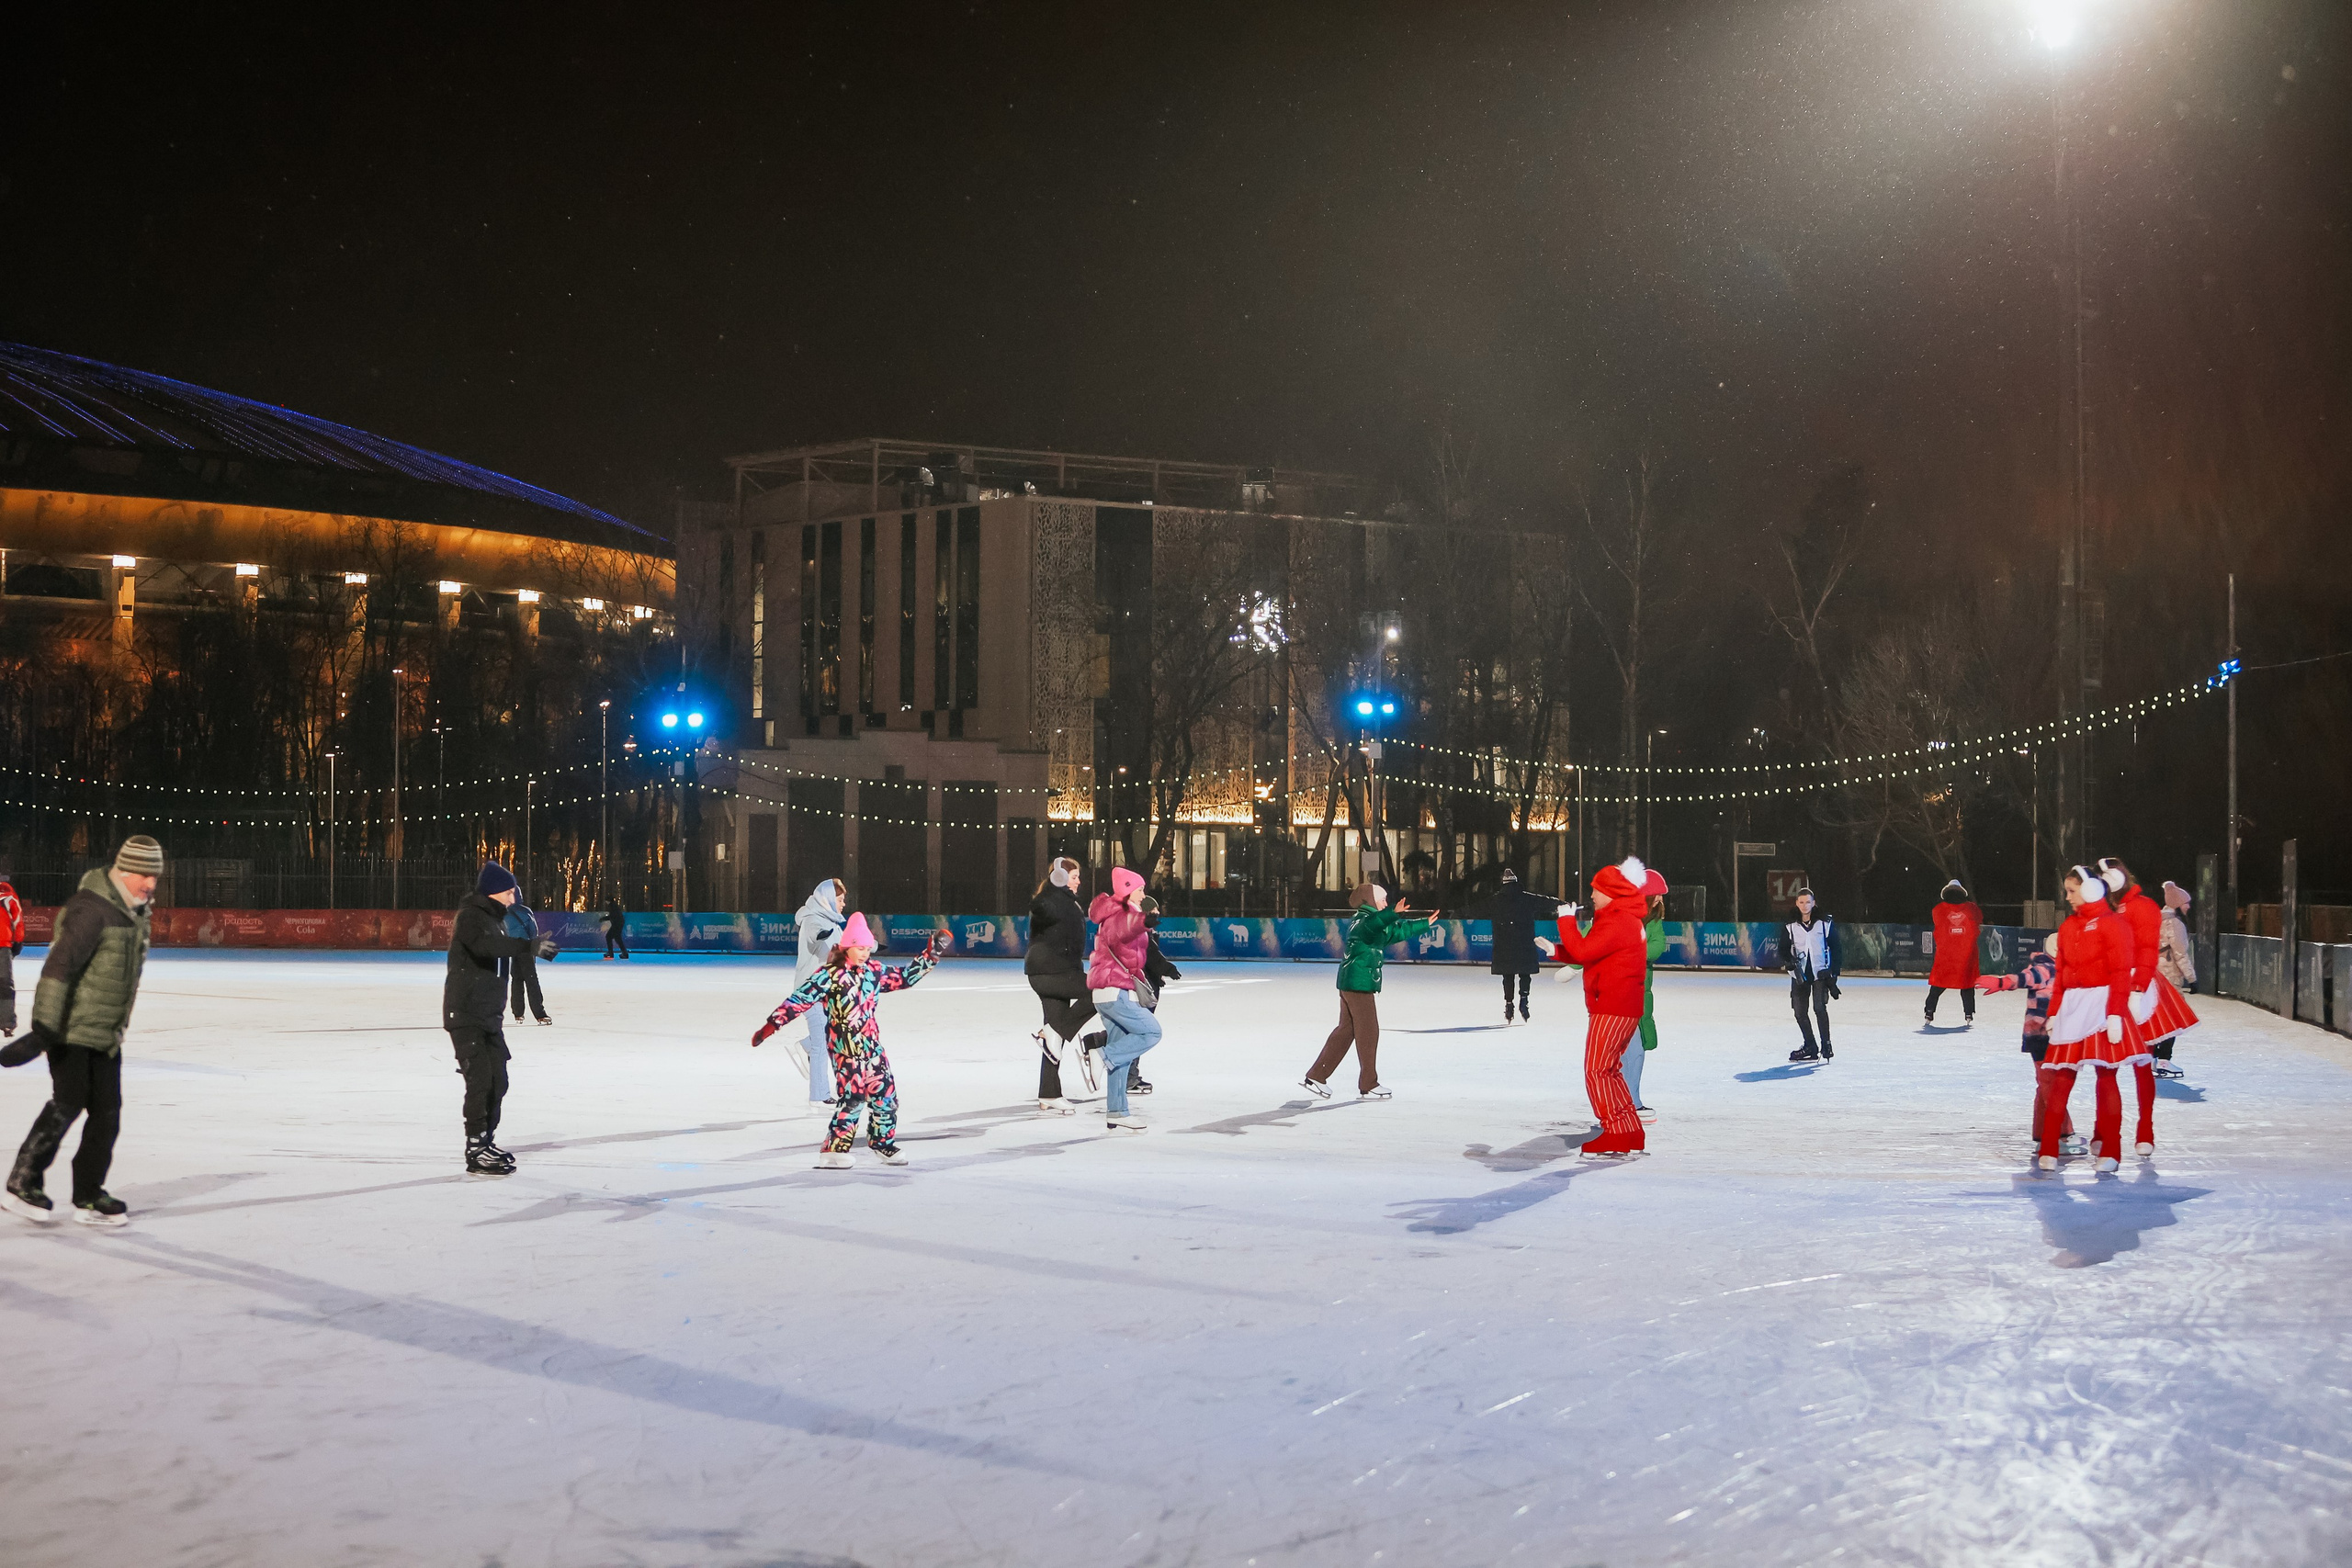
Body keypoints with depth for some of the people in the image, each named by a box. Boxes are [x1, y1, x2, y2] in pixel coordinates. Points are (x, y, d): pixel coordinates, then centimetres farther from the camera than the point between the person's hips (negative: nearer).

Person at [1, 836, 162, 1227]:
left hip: (106, 1032, 9)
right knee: (69, 1102, -11)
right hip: (70, 1027, -9)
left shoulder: (135, 910, 10)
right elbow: (59, 965, -26)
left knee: (107, 1110, 6)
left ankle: (89, 1196, 14)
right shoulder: (93, 909, -20)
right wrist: (45, 1026, -30)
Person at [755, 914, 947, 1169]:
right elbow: (800, 998, -16)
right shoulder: (830, 974, -12)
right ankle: (833, 1152, -6)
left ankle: (883, 1141, 29)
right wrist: (772, 1024, -22)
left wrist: (931, 955, 12)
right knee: (852, 1097, -12)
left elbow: (904, 976, 18)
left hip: (871, 1044, 7)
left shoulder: (873, 971, 7)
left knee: (885, 1093, 10)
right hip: (845, 1048, -7)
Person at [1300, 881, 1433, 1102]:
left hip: (1349, 984, 10)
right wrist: (1393, 914, -57)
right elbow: (1374, 924, -40)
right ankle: (1368, 1086, 3)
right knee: (1368, 1033, -3)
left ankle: (1315, 1077, 16)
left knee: (1345, 1031, 14)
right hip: (1360, 984, -10)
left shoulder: (1369, 920, 19)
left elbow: (1398, 930, 32)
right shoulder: (1363, 920, -13)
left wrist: (1424, 924, 33)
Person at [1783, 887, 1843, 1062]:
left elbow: (1836, 949, 2)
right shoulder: (1791, 926, 4)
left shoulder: (1825, 923, -2)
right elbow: (1783, 948, 8)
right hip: (1799, 974, 3)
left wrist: (1833, 974, -4)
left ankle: (1826, 1046, -12)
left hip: (1820, 973, -3)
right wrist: (1786, 961, -14)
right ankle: (1810, 1047, 16)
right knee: (1800, 1012, 2)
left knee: (1819, 1007, -18)